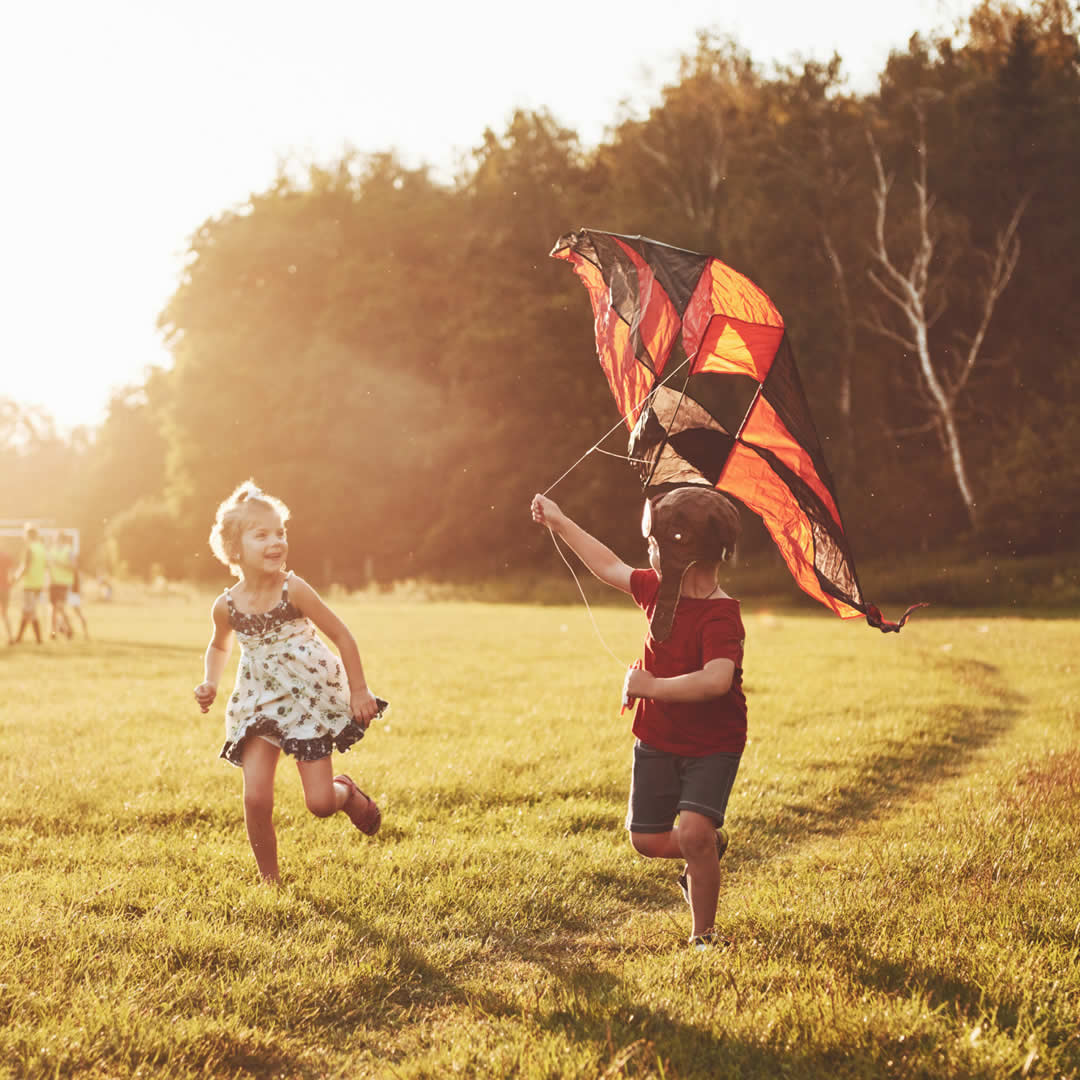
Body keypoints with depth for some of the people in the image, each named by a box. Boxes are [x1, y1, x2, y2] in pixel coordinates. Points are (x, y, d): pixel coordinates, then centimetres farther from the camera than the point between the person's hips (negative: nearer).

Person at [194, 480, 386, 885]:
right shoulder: (226, 606, -7)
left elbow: (342, 635, -9)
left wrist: (359, 691, -7)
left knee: (320, 803, -3)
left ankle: (348, 794, 35)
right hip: (259, 704, 2)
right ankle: (269, 879, 11)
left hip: (309, 698, -2)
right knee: (256, 798, -10)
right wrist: (210, 684, 1)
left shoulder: (293, 590, -17)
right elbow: (219, 645, 17)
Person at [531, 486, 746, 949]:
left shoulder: (721, 616, -27)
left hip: (711, 747, -7)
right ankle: (710, 845, 41)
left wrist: (651, 686, -36)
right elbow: (611, 568, 16)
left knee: (693, 832, -24)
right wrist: (561, 524, 22)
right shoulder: (657, 590, -3)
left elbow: (717, 680, -44)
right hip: (657, 741, 7)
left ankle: (703, 935, -6)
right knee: (648, 841, 9)